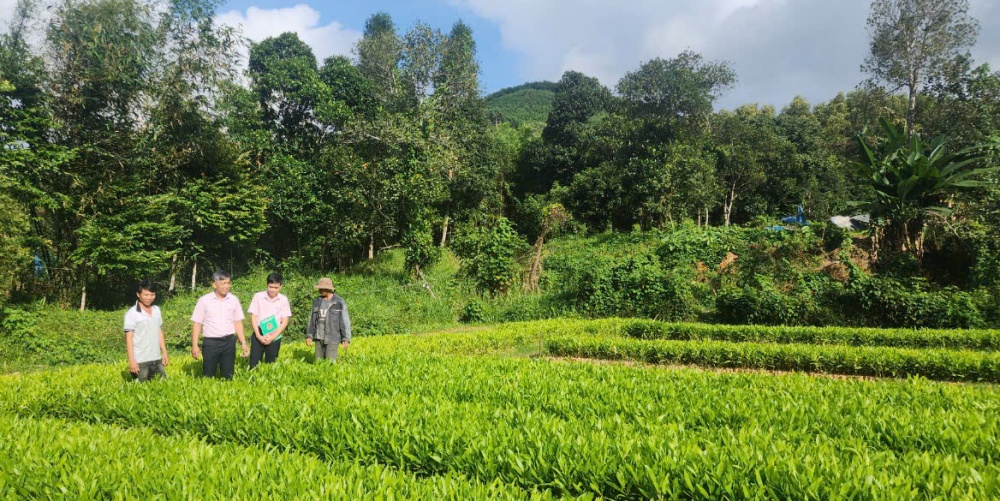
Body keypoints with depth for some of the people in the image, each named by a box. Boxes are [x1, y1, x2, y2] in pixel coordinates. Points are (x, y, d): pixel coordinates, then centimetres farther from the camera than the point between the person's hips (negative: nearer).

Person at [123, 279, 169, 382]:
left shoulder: (157, 310, 9)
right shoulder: (132, 313, -7)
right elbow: (129, 338, -9)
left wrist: (164, 352, 12)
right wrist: (131, 360, -13)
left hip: (157, 359, 5)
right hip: (140, 361, -5)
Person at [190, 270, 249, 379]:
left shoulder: (234, 300, 4)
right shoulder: (204, 300, -3)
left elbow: (238, 323, 8)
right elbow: (197, 324, -1)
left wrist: (243, 343, 3)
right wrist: (194, 345, -6)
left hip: (229, 342, 2)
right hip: (211, 342, -2)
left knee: (228, 376, 7)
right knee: (208, 377, 3)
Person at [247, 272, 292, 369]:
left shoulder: (283, 299, -1)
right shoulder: (258, 296, -3)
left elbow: (285, 321, -1)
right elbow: (253, 317, -1)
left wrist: (273, 337, -10)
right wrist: (259, 336, -10)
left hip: (275, 337, 1)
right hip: (258, 335, 0)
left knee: (270, 364, 6)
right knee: (253, 364, -3)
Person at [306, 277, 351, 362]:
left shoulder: (339, 302, -10)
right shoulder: (317, 301, 5)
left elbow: (345, 321, -10)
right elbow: (312, 319, 10)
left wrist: (346, 339, -14)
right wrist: (309, 336, 3)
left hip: (332, 338, -5)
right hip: (319, 337, 5)